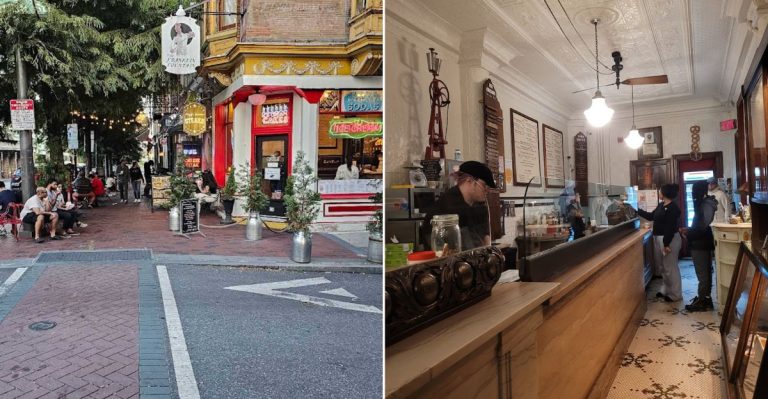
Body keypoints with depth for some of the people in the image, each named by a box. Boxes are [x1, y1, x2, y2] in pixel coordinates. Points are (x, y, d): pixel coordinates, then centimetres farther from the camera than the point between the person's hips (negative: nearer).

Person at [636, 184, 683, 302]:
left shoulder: (673, 207, -18)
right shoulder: (661, 205, 11)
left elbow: (671, 227, -22)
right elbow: (651, 216, 23)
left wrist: (666, 244, -24)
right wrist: (637, 210, 23)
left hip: (669, 240, -10)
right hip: (659, 239, 10)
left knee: (670, 268, -1)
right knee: (663, 267, 18)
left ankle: (675, 295, 9)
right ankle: (665, 290, 30)